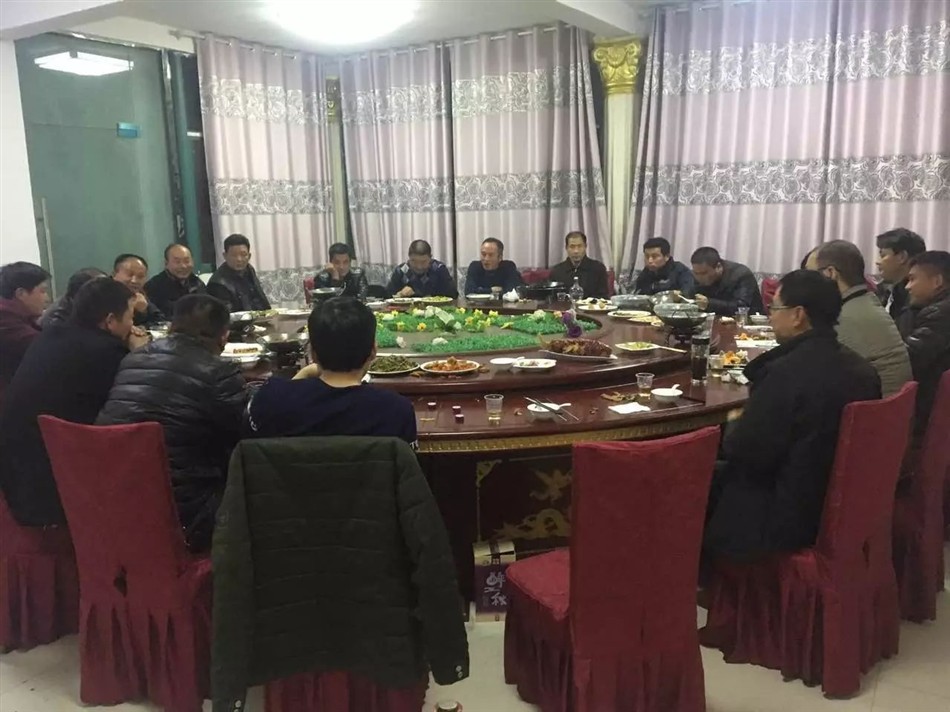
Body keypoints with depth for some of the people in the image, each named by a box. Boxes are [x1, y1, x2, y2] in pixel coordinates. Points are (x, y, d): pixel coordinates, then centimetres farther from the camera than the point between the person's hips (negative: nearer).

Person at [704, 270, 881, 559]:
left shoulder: (787, 371, -25)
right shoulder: (860, 368, 1)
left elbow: (744, 451, -20)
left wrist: (728, 437, 1)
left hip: (785, 517, -8)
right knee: (720, 472, 21)